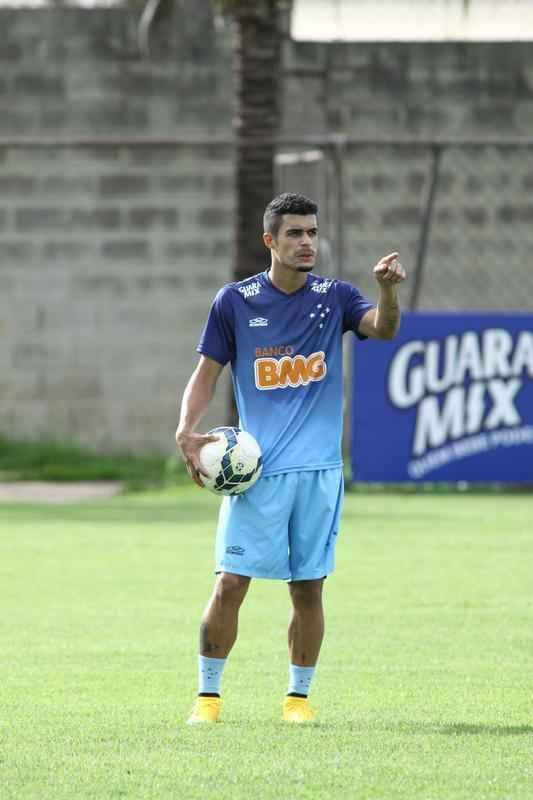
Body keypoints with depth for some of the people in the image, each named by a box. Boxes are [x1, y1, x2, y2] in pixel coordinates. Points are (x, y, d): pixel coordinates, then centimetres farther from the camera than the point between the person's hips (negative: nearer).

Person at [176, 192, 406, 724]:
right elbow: (207, 372, 5)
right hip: (255, 469, -1)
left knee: (308, 587, 4)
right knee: (230, 583, -6)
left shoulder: (333, 297, 5)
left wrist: (387, 290, -33)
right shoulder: (235, 301, 1)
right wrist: (187, 431, -10)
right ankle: (208, 693, 6)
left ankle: (298, 695, 16)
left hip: (319, 470, 1)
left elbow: (382, 329, -12)